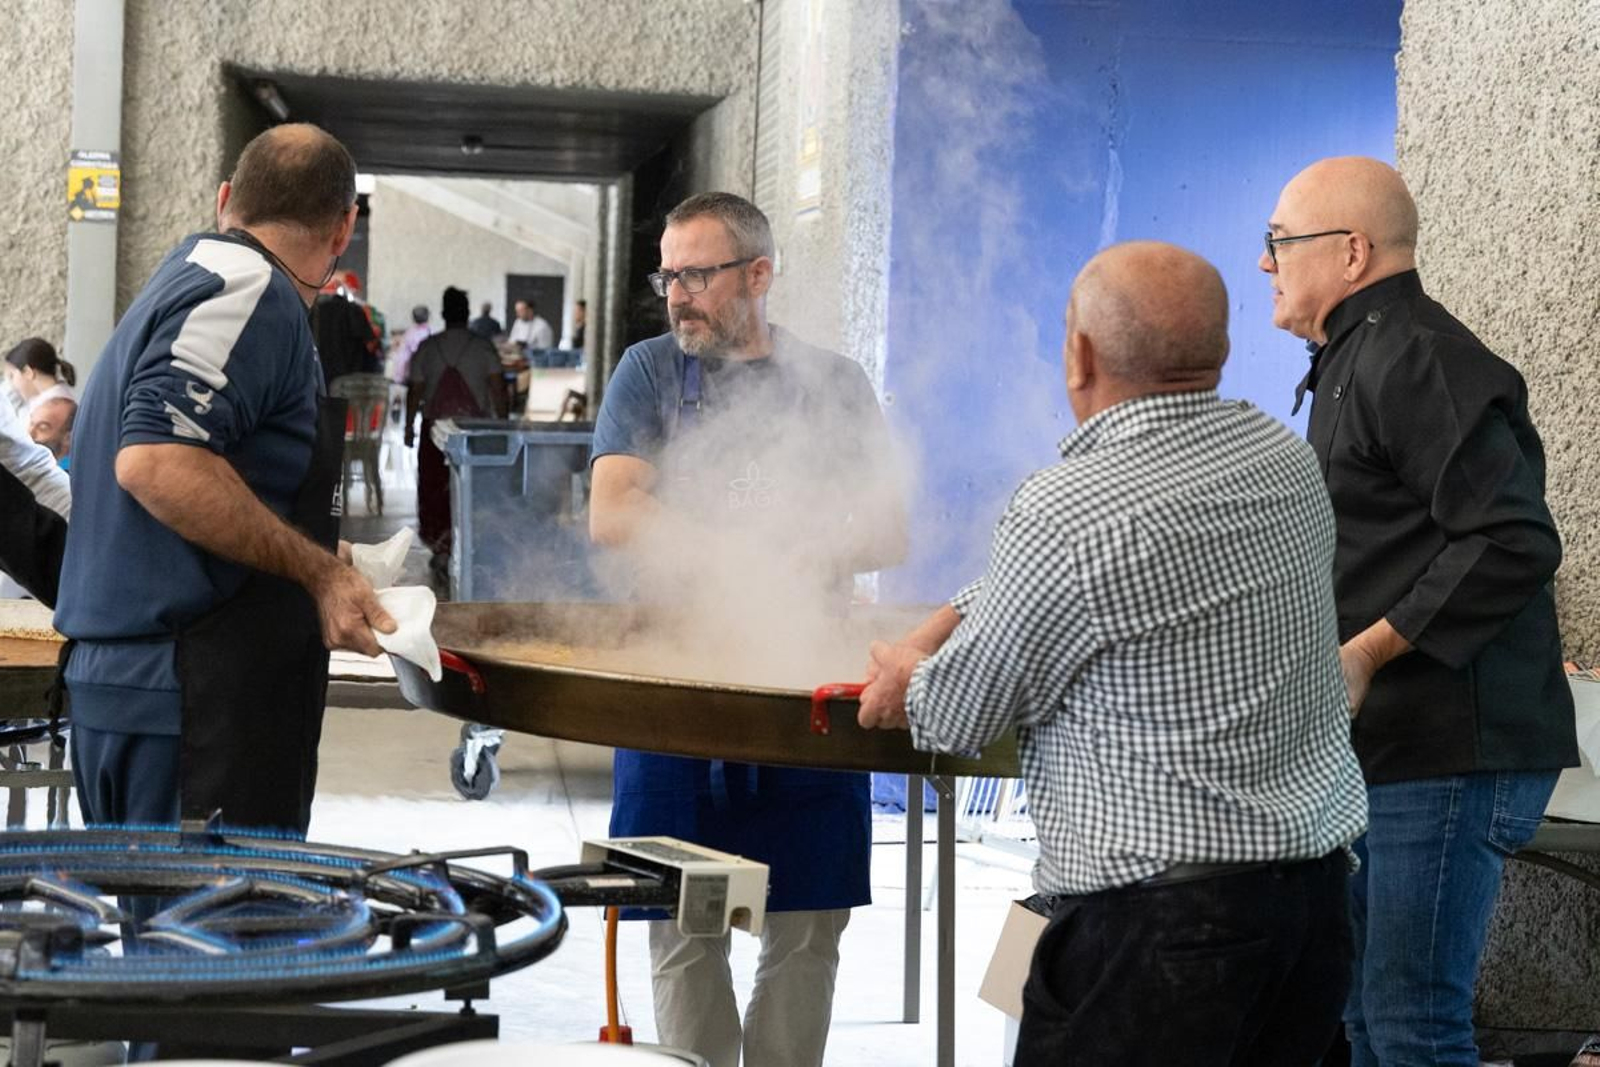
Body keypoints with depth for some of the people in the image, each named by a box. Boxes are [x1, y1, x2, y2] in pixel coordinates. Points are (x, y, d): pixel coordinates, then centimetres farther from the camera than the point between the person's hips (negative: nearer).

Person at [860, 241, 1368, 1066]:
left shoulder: (1065, 514, -18)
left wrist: (910, 678, 18)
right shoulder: (1286, 458, 5)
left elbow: (961, 717, -2)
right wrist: (941, 626, 18)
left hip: (1163, 915, -8)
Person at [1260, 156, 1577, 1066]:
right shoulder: (1358, 359, 19)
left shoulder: (1411, 358, -14)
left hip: (1449, 751, -11)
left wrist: (1365, 654, -22)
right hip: (1385, 746, 11)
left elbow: (1514, 543, -23)